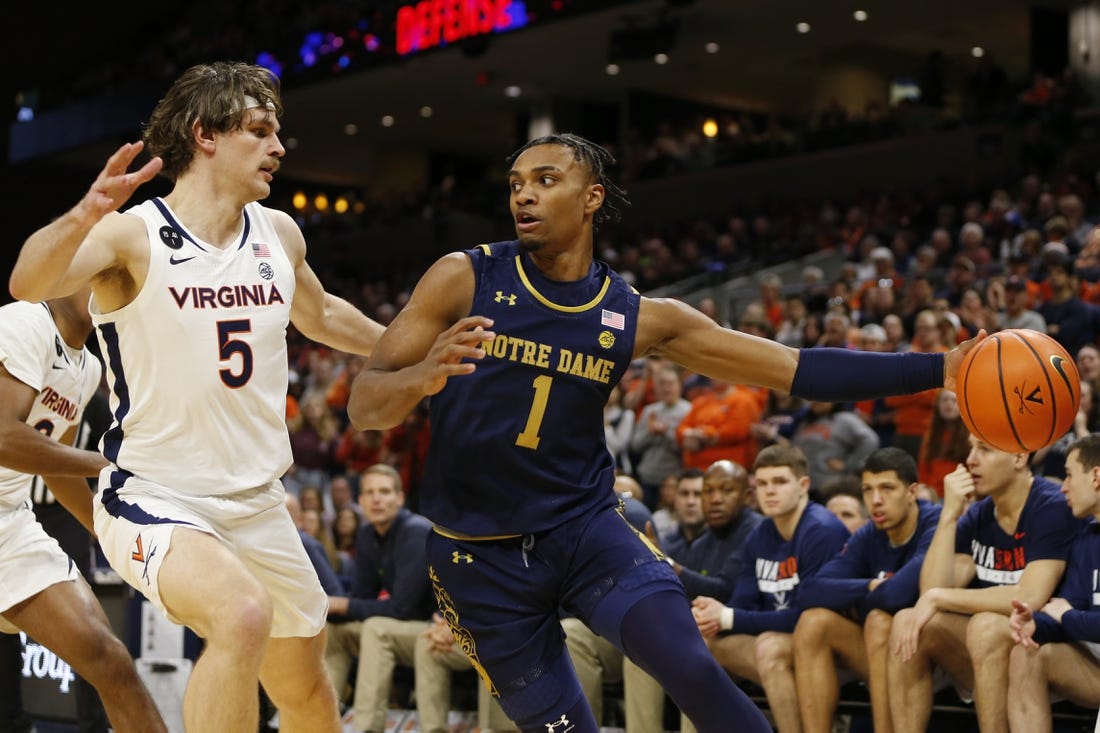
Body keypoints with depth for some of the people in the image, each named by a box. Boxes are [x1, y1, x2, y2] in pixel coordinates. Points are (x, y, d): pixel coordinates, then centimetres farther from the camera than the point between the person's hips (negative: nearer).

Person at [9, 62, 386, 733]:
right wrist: (85, 215, -51)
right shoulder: (134, 234, -12)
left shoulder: (279, 235, 6)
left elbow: (320, 315, 27)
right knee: (244, 614, -35)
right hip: (153, 500, -6)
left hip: (258, 503, 7)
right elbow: (28, 284, -32)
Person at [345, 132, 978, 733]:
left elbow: (797, 369, -3)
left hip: (585, 528, 1)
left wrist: (939, 370, -12)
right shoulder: (464, 279, -7)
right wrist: (423, 376, -33)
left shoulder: (640, 318, -2)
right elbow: (364, 406, -9)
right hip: (482, 552, -1)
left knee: (692, 667, -21)